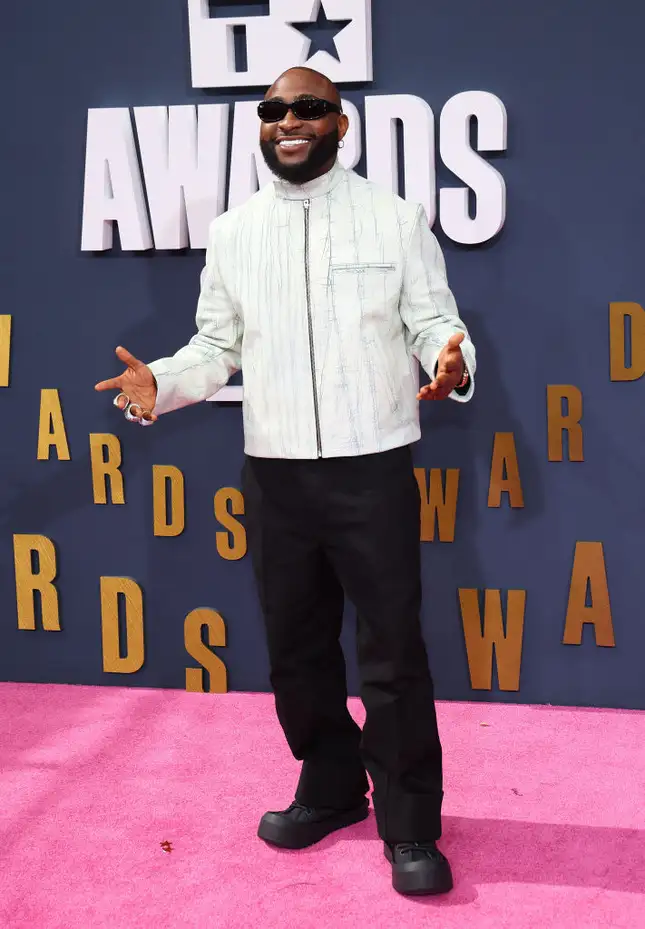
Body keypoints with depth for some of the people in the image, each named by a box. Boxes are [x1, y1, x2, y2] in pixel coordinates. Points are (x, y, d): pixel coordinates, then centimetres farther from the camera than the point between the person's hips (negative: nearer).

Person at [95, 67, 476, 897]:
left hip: (374, 467, -3)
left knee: (393, 652, 0)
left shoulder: (396, 219, 0)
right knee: (296, 646, 14)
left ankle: (411, 827, 15)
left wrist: (452, 364, -23)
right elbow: (216, 346, 9)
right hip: (275, 474, 4)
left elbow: (435, 322, 0)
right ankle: (331, 789, 34)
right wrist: (160, 383, -10)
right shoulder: (231, 233, 8)